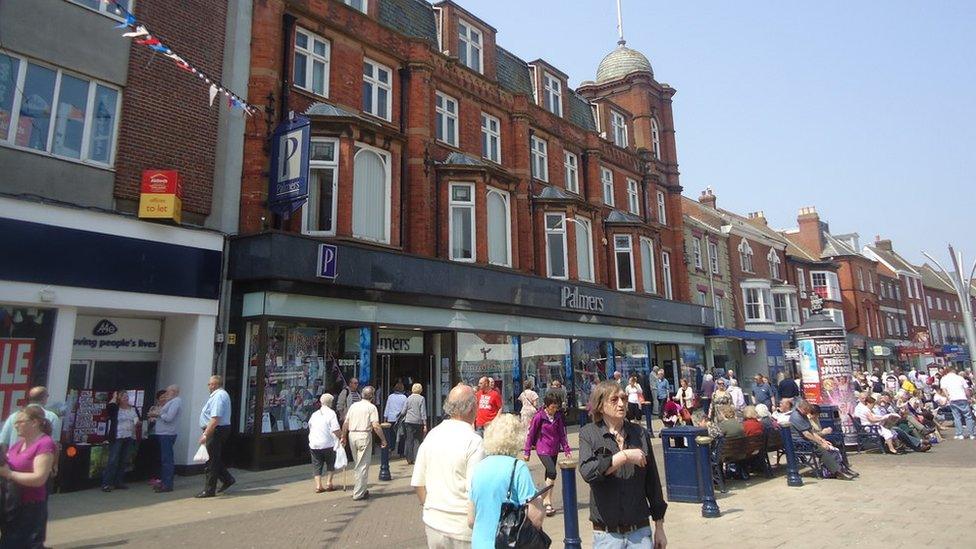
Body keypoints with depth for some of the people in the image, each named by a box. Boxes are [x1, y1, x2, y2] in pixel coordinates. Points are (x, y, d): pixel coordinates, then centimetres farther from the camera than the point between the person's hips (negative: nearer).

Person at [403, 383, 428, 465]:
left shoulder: (408, 398, 4)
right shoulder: (421, 398, -3)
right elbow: (423, 412, -5)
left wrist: (404, 418, 24)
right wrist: (425, 425, -3)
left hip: (408, 421, 3)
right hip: (418, 422, -2)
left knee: (409, 440, 8)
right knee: (418, 440, 5)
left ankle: (409, 459, 10)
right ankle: (416, 458, 1)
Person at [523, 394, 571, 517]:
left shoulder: (558, 417, 4)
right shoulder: (539, 417, -11)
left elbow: (562, 434, 13)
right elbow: (530, 434, -5)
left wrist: (566, 449, 7)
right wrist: (527, 451, -3)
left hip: (554, 450, 5)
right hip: (543, 450, -5)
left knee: (549, 475, 11)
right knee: (552, 472, -19)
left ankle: (545, 500, 24)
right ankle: (548, 503, -11)